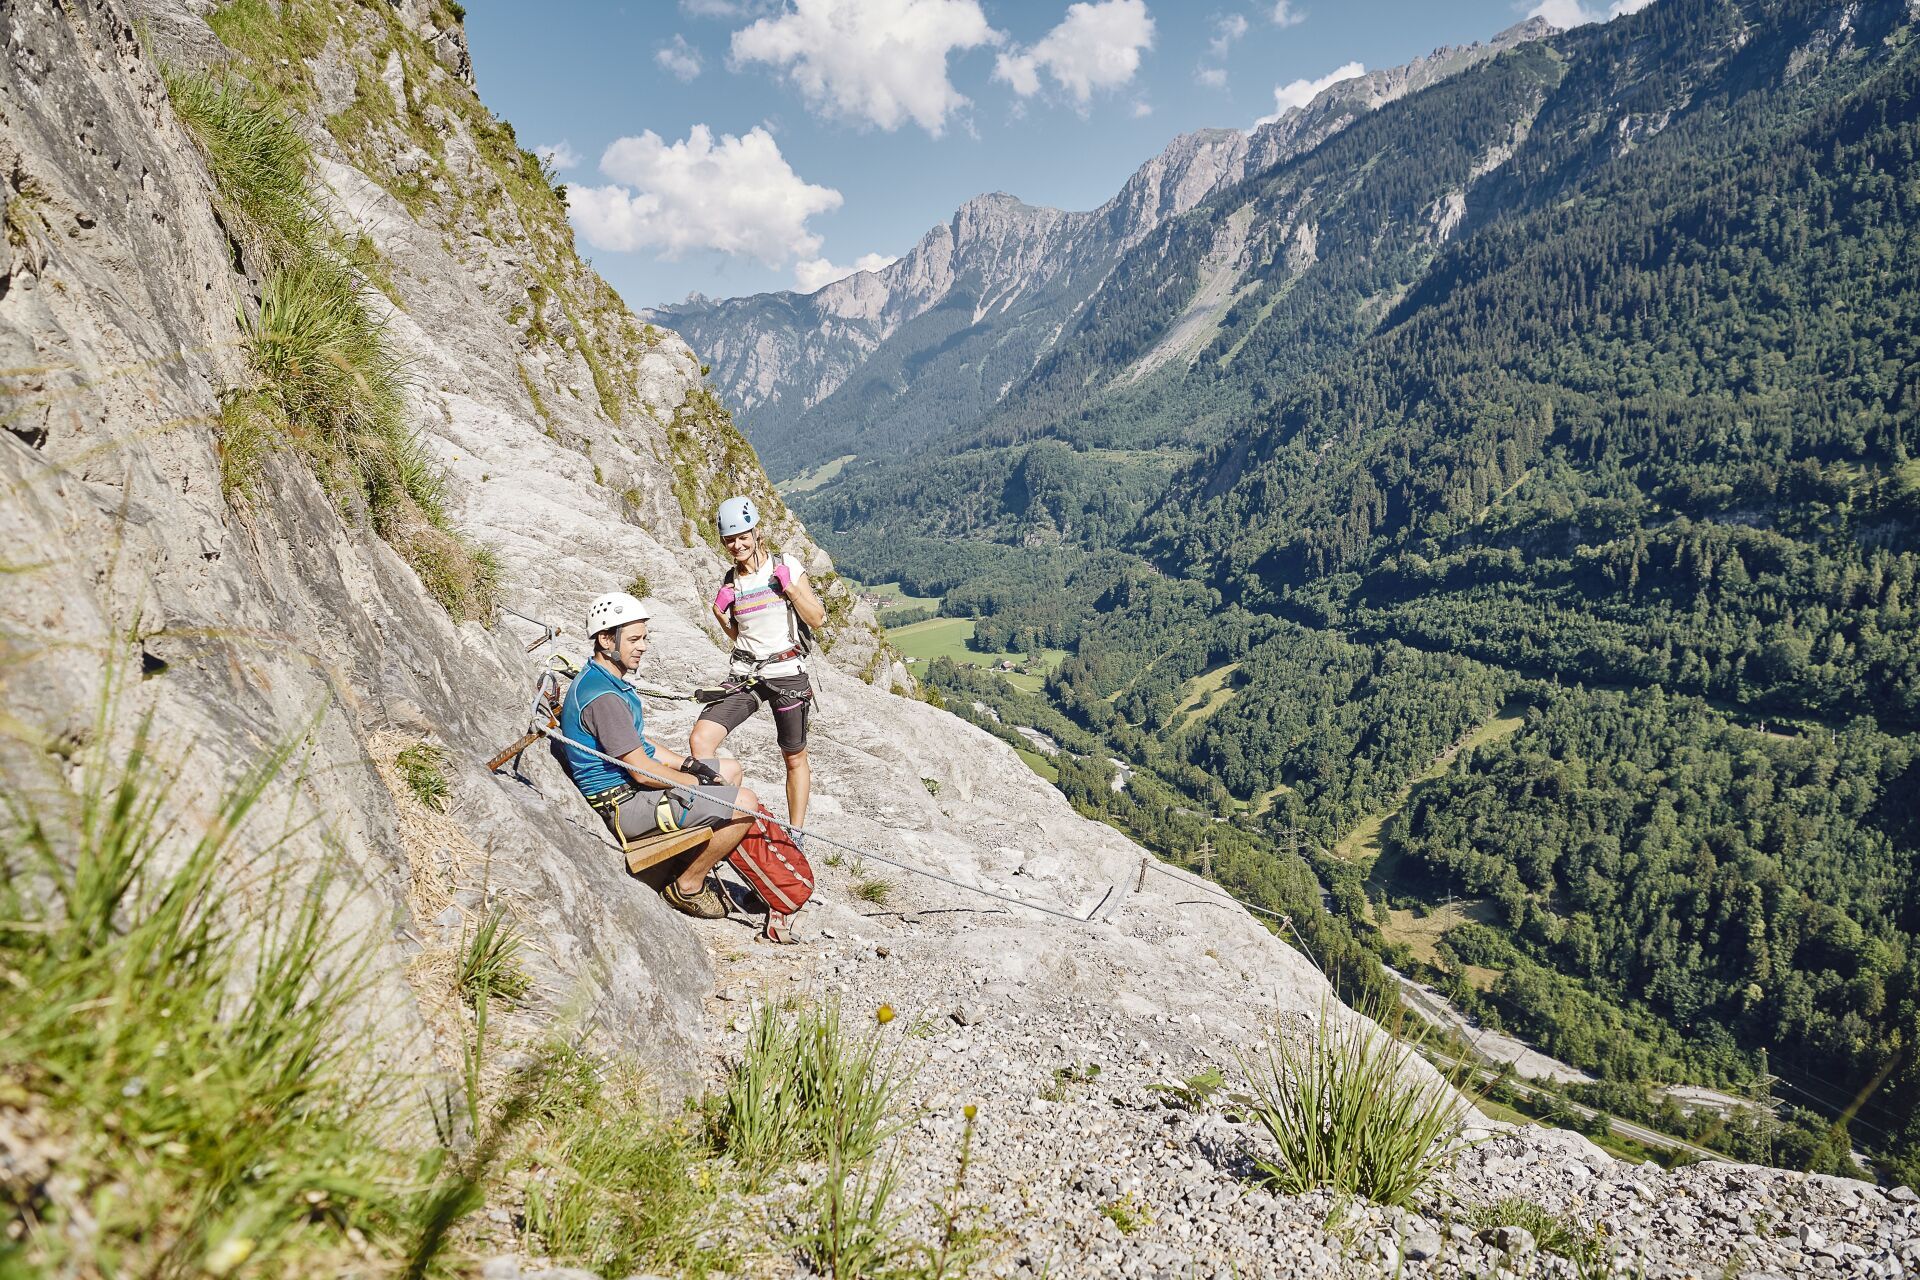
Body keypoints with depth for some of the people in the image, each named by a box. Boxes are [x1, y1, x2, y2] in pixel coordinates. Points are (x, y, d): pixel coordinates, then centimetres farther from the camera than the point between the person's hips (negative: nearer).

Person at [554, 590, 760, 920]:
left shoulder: (600, 681, 10)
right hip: (626, 804, -11)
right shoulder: (603, 697, -25)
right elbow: (642, 772, -24)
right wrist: (700, 782, -10)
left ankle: (697, 869, 19)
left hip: (633, 783, 11)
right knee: (745, 802, -17)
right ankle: (688, 887, 0)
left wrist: (689, 764, 6)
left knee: (731, 770, 20)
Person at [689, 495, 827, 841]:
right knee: (700, 740, -16)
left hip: (787, 672, -3)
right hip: (745, 674, 3)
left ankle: (795, 835, 25)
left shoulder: (786, 566, -4)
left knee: (794, 758, 9)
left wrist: (788, 585, -17)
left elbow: (817, 618, -6)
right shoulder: (730, 581, 8)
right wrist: (719, 614, 0)